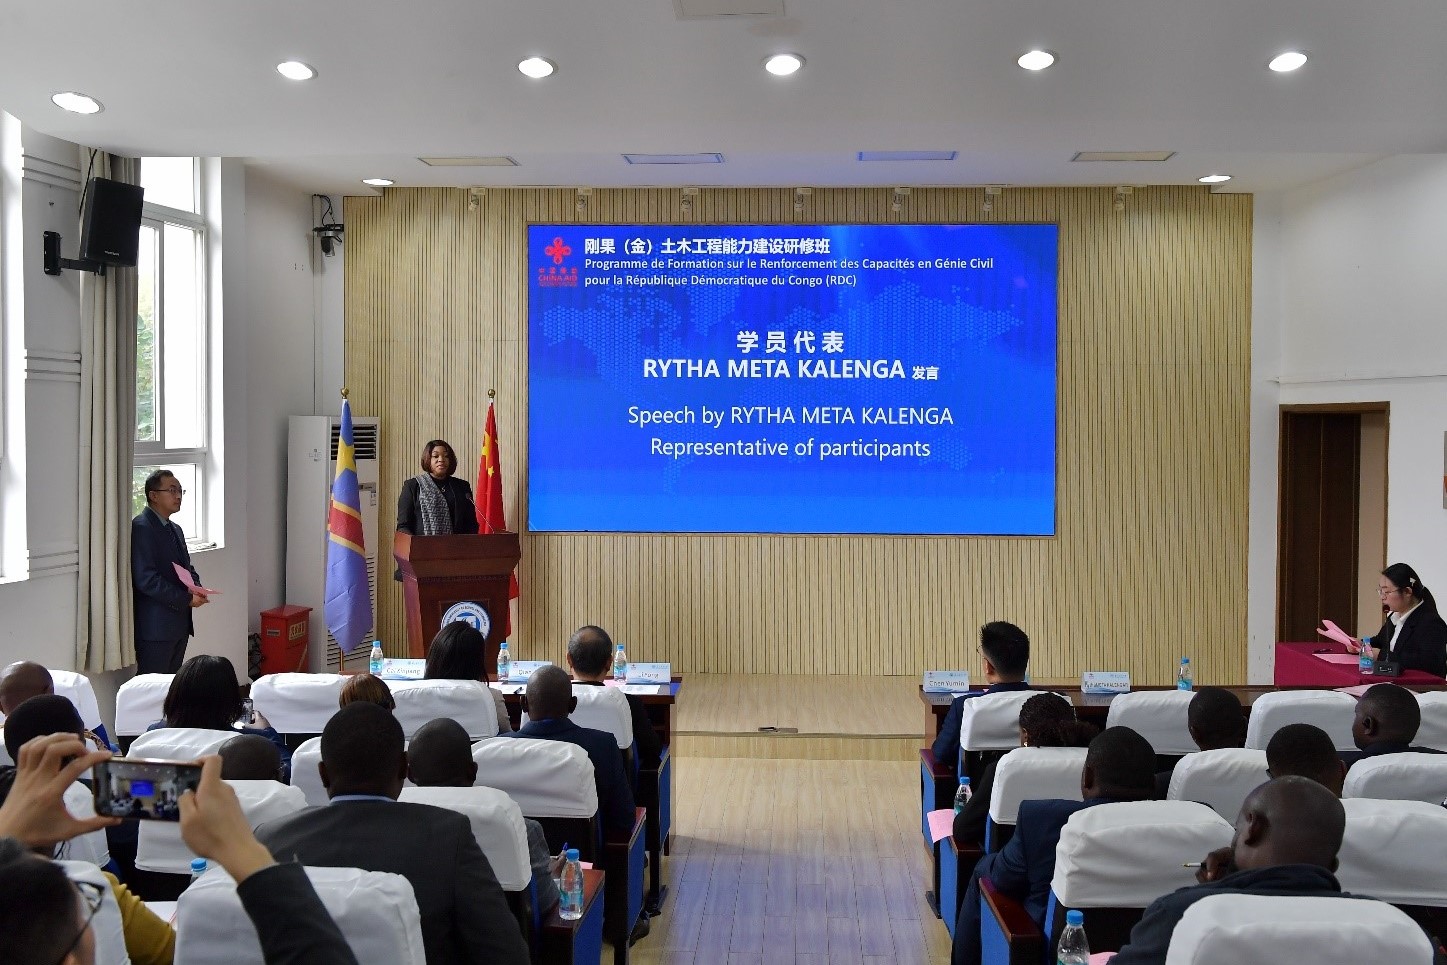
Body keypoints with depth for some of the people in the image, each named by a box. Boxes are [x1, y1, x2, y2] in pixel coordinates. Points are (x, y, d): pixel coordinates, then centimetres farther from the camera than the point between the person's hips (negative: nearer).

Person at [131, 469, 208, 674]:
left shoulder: (176, 529, 18)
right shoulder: (141, 527, -12)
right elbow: (146, 580, -20)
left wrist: (196, 588, 3)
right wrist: (186, 599, -17)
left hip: (180, 624, 9)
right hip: (155, 626, -9)